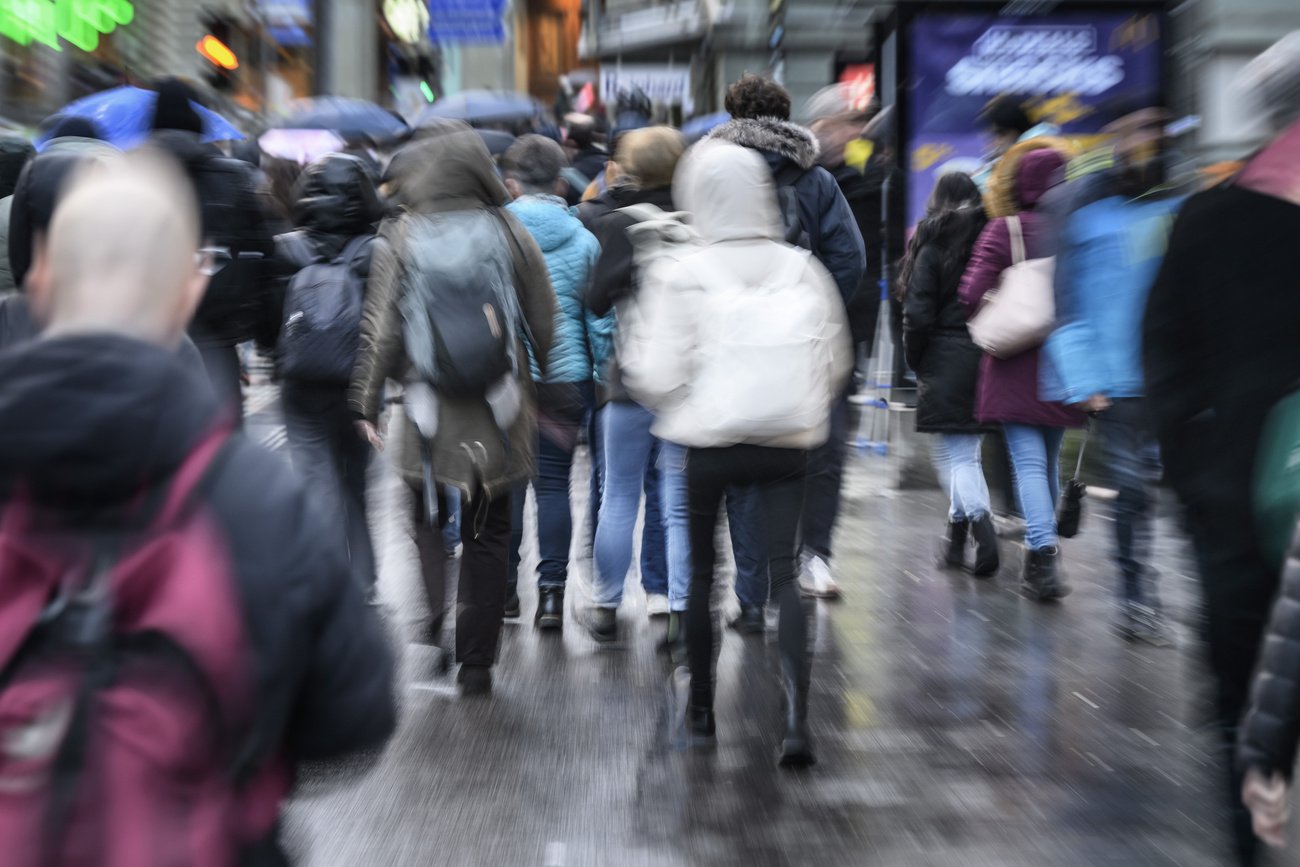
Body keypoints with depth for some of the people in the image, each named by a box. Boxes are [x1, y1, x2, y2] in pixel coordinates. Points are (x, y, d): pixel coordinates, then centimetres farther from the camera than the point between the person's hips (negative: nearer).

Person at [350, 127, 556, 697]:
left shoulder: (401, 238, -4)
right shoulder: (510, 233, 0)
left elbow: (381, 329, -4)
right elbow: (545, 323, 3)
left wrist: (368, 403, 3)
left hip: (429, 408, -1)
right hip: (499, 408, 1)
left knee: (427, 516, 20)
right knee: (488, 531, 10)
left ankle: (436, 611, -1)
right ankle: (476, 663, 14)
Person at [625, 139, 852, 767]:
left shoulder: (679, 276, -10)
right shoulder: (802, 269, -2)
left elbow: (660, 378, -11)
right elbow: (837, 364, 5)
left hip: (710, 446, -1)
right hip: (787, 446, 2)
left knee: (702, 572, 16)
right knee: (784, 572, 4)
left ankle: (702, 707, 28)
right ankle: (796, 717, -9)